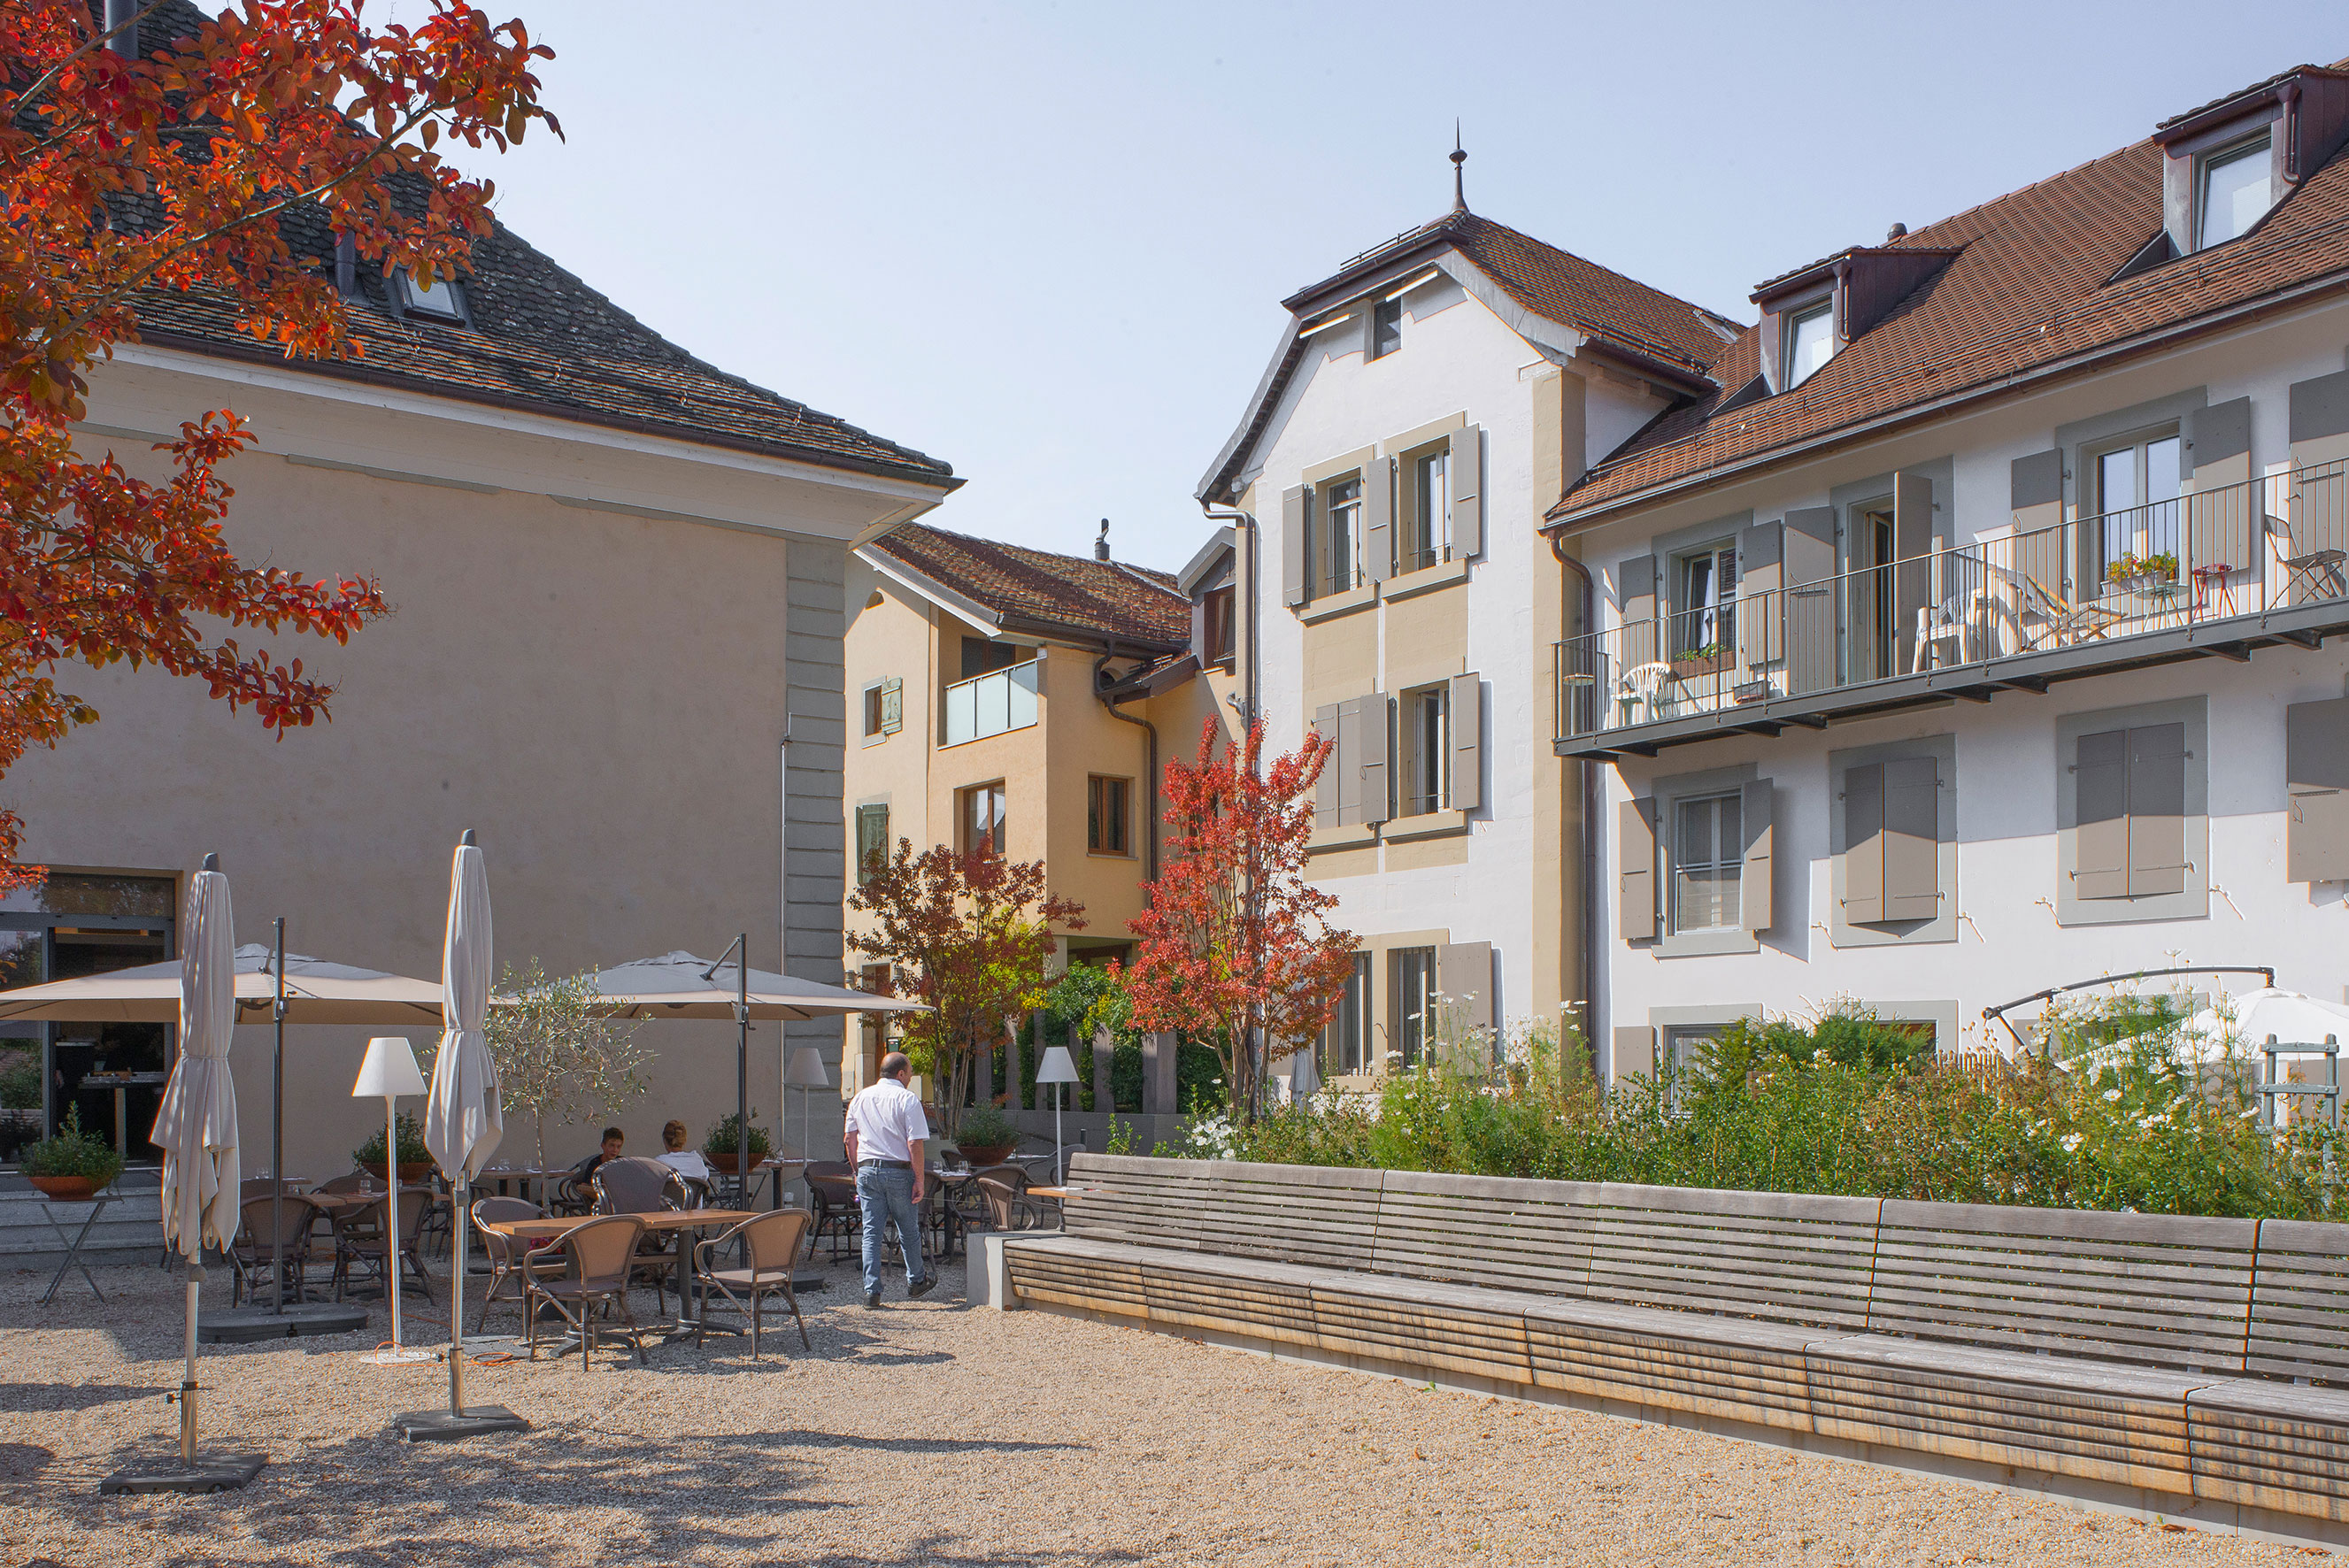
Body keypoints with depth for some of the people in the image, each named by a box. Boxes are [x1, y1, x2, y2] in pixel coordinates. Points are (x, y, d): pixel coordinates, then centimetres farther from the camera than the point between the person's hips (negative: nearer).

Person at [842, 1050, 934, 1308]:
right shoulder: (908, 1099, -7)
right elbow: (915, 1143, -13)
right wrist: (919, 1180, -8)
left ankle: (871, 1291, 0)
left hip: (867, 1170, 4)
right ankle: (916, 1281, 28)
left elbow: (849, 1139, 12)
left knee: (871, 1232, 5)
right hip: (899, 1171, -4)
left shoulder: (860, 1098, 9)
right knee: (908, 1230, 13)